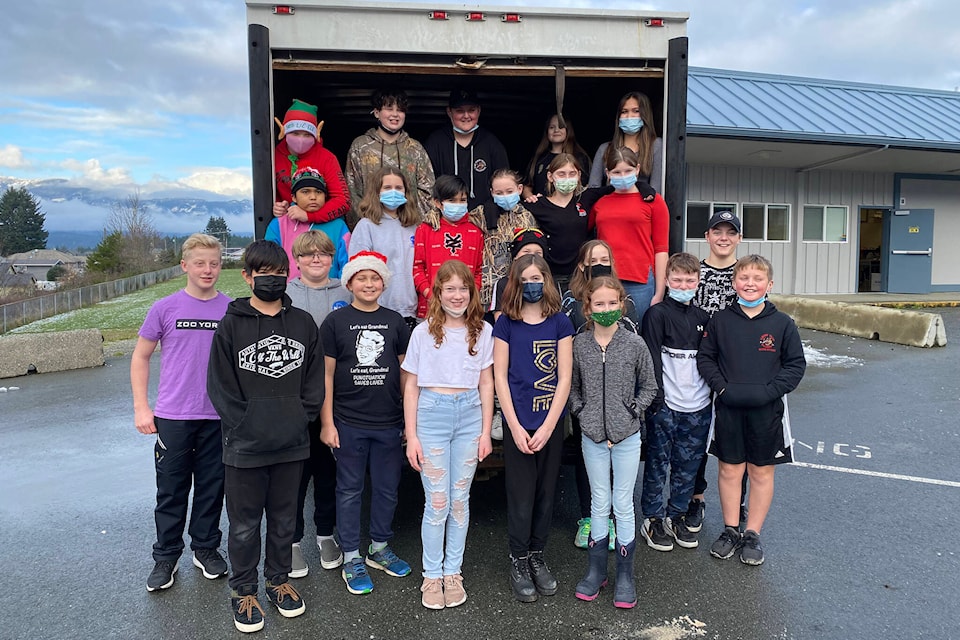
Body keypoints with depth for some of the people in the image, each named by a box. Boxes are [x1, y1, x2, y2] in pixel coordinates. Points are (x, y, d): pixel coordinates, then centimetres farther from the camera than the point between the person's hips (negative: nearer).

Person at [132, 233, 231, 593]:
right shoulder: (165, 309, -2)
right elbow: (141, 357, 5)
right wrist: (141, 407, -1)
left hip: (218, 417, 1)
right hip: (172, 417, -1)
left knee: (212, 488, 12)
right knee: (171, 490, 9)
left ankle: (206, 549, 30)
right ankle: (166, 557, 25)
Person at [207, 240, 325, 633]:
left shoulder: (303, 323, 4)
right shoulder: (232, 324, -4)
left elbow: (314, 380, 6)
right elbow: (220, 386, -6)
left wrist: (302, 419, -5)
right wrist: (246, 427, -12)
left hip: (292, 444, 3)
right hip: (245, 448, -2)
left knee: (284, 519, 17)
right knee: (245, 524, 11)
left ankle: (279, 581, 35)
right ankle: (242, 591, 29)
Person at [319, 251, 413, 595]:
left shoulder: (395, 322, 5)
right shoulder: (335, 322, -2)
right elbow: (326, 375, -1)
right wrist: (327, 423, -4)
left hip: (389, 423, 3)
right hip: (348, 423, -2)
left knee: (387, 489, 13)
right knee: (350, 490, 9)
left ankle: (379, 548, 31)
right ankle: (351, 558, 22)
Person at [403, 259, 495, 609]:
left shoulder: (482, 331, 4)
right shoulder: (423, 332, -1)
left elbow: (486, 384, 7)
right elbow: (411, 386, 0)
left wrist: (486, 431, 4)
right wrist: (411, 436, -3)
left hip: (469, 416, 2)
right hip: (432, 414, -2)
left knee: (460, 499, 9)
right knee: (437, 502, 1)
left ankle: (453, 571, 24)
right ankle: (432, 575, 18)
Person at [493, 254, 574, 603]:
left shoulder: (560, 323, 1)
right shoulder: (506, 323, -1)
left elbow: (565, 378, -2)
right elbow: (500, 377, -3)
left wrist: (548, 426, -9)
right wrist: (516, 427, -9)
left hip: (551, 422, 2)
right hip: (518, 423, -1)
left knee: (546, 493, 11)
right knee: (521, 495, 3)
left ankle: (537, 556, 29)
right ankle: (519, 561, 21)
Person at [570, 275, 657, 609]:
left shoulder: (635, 343, -6)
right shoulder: (579, 344, -2)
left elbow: (649, 386, 4)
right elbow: (572, 387, 8)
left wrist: (631, 413, -6)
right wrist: (582, 414, -4)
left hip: (627, 436, -1)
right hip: (592, 436, 2)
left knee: (623, 504, 6)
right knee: (599, 502, 13)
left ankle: (625, 575, 20)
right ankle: (596, 570, 25)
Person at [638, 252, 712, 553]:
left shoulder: (702, 317, 11)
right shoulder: (657, 314, -6)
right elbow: (652, 360, -10)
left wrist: (714, 391, 12)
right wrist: (656, 400, -14)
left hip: (698, 407, 5)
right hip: (666, 406, -5)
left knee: (688, 466, 14)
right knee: (658, 465, 4)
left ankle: (677, 516, 28)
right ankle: (653, 519, 18)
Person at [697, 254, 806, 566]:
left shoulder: (782, 323, -3)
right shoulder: (720, 321, -1)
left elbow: (796, 364, 0)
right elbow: (705, 358, 3)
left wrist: (770, 390, -13)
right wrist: (722, 387, -10)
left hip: (767, 411, 0)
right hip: (728, 408, 0)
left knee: (762, 472, 10)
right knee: (729, 470, 10)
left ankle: (753, 535, 25)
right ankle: (730, 530, 26)